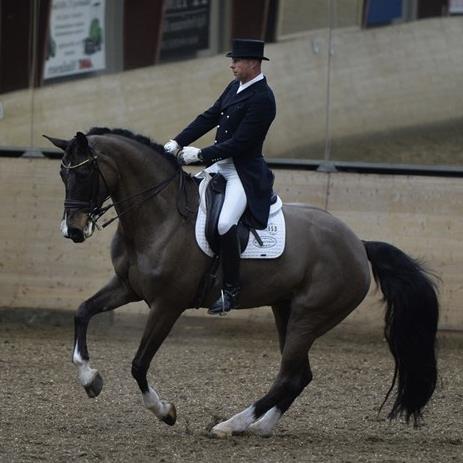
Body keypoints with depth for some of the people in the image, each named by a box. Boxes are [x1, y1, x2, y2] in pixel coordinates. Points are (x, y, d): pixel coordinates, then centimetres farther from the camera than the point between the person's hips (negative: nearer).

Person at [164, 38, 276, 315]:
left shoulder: (262, 99, -19)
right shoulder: (235, 87, 10)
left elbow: (239, 143, -22)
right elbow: (209, 117, 12)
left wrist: (200, 155, -19)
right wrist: (178, 142, 2)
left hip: (245, 173, -10)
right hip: (221, 165, 10)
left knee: (224, 223, -27)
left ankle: (231, 289, -17)